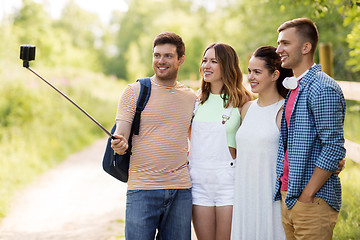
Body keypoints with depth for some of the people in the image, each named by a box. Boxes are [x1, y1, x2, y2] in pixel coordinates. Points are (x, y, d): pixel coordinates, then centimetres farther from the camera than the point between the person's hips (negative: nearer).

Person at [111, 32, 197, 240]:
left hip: (180, 190, 3)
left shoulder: (191, 97, 12)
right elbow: (121, 135, -4)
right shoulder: (134, 91, 2)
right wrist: (120, 144, -27)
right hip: (142, 188, -3)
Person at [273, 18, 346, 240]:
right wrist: (287, 192, 12)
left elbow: (334, 148, -19)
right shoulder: (294, 88, 14)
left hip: (312, 200, -8)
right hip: (288, 196, 8)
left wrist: (306, 195, -16)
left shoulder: (323, 89, -15)